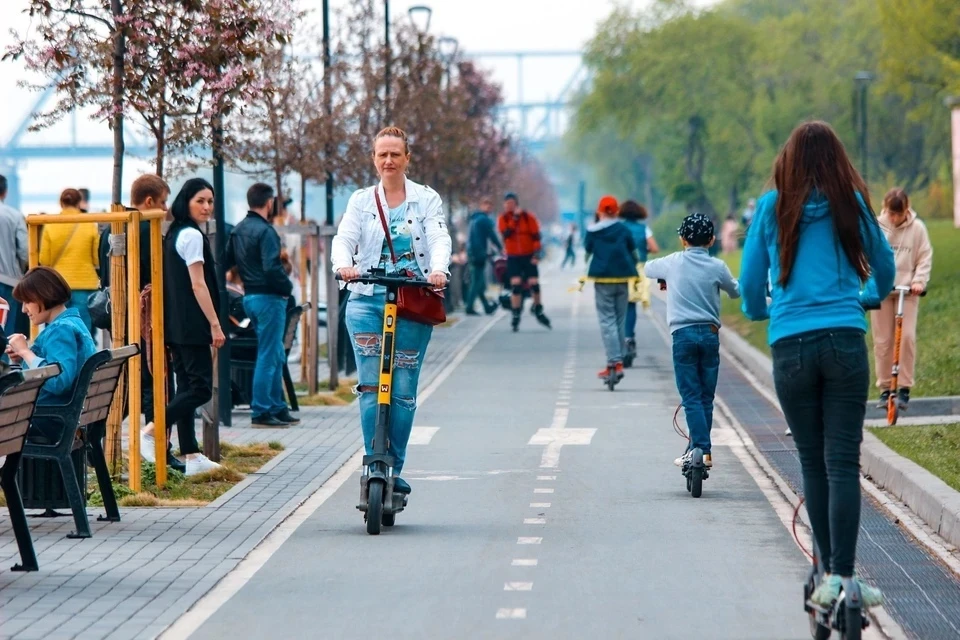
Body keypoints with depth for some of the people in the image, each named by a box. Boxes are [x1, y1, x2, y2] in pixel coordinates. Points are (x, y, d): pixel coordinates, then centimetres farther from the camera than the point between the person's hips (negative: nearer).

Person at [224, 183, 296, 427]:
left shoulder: (238, 230, 11)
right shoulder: (265, 231, -16)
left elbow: (225, 262, 15)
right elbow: (272, 268, -24)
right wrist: (288, 287, -10)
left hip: (250, 296, 9)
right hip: (268, 297, -9)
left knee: (276, 355, 17)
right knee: (268, 356, -4)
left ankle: (277, 407, 20)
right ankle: (261, 412, -3)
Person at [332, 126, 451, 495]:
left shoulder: (427, 199, 9)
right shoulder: (361, 201, 12)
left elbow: (439, 239, -5)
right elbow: (344, 239, 0)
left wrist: (438, 270, -27)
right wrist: (344, 265, -24)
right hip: (366, 301, 1)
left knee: (404, 390, -2)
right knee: (371, 387, -8)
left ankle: (394, 469, 5)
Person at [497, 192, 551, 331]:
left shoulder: (528, 217, -3)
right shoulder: (503, 219, 0)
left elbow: (536, 237, -3)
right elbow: (506, 233, -18)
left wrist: (537, 255, -10)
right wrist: (514, 218, -21)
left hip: (528, 257, 0)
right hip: (513, 257, 0)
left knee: (534, 283, -1)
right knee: (516, 285, -8)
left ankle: (538, 312, 20)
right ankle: (516, 316, -2)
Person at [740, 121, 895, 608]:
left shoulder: (772, 208, 5)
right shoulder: (851, 204, 6)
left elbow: (750, 281, 9)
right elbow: (884, 267, 21)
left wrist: (758, 310, 32)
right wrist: (877, 295, 44)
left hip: (790, 345, 1)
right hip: (845, 341, -1)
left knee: (813, 463, 9)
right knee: (843, 462, -3)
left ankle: (830, 573, 12)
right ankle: (841, 576, -10)